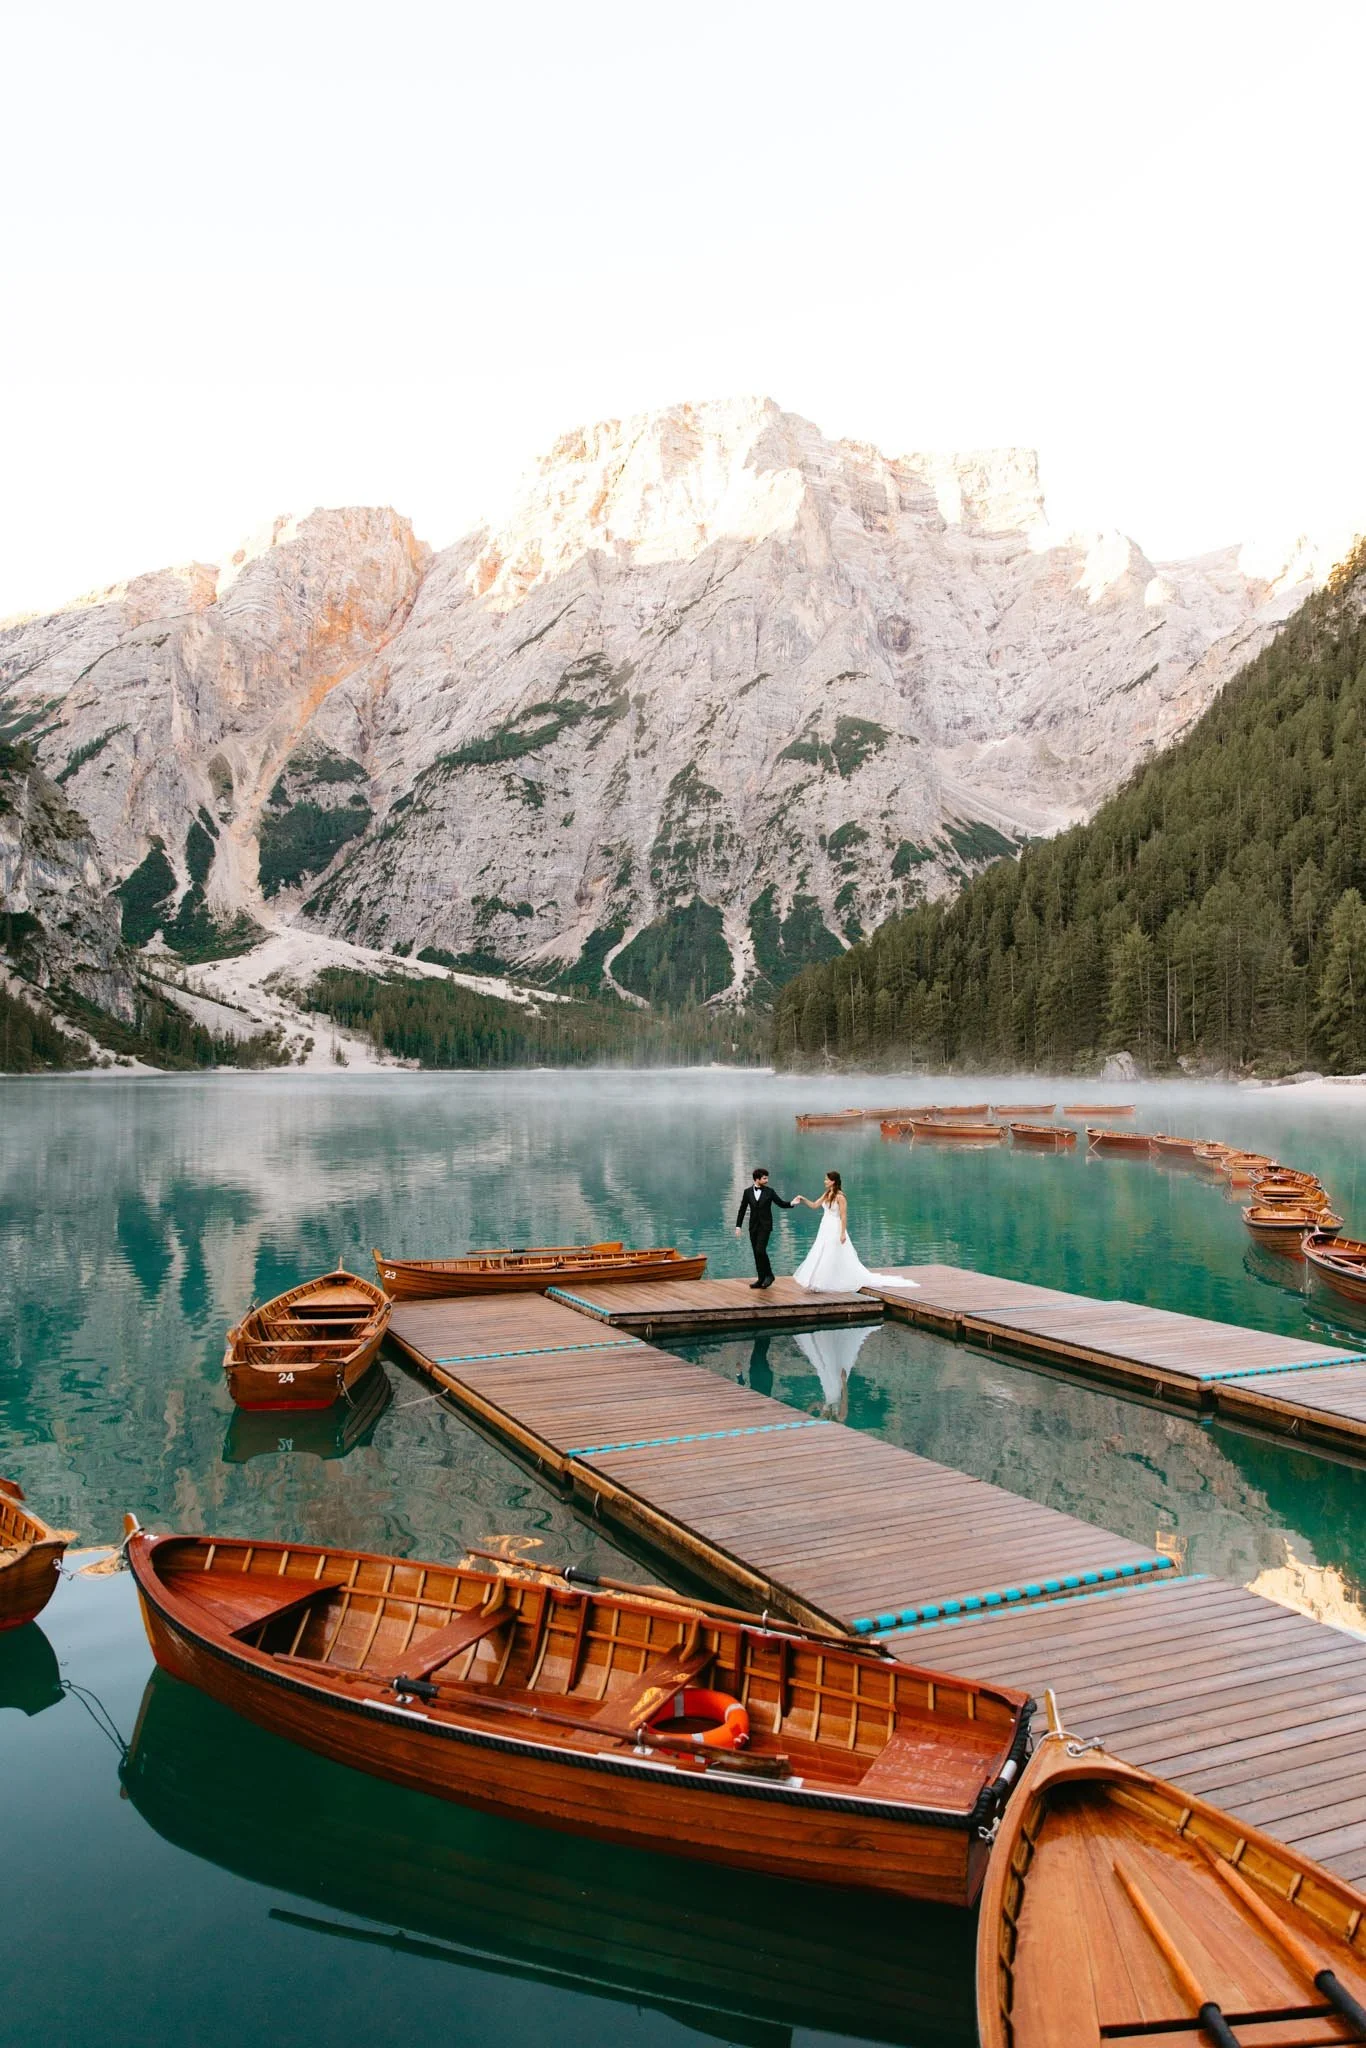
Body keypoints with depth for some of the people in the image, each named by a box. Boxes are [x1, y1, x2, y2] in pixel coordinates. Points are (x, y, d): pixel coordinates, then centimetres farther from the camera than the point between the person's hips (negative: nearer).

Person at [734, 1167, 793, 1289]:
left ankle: (769, 1275, 1)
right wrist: (738, 1226, 2)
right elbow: (742, 1210, 6)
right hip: (753, 1227, 3)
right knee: (756, 1253, 4)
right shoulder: (748, 1192, 3)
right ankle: (761, 1279, 10)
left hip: (765, 1226, -3)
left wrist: (792, 1203, -21)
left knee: (760, 1250, -16)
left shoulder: (770, 1191, -2)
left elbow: (782, 1204, -1)